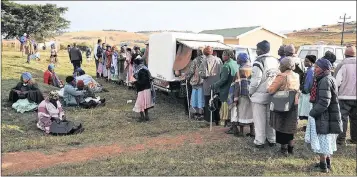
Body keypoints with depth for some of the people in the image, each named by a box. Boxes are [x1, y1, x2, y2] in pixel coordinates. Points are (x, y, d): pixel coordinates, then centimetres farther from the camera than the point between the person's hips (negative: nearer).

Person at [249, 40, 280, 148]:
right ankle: (272, 140, 24)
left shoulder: (258, 62, -16)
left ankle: (260, 141, 9)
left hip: (259, 95, -6)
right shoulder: (276, 61, 6)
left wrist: (251, 92, -4)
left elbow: (255, 80, -18)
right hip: (272, 95, 7)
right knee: (270, 118, 16)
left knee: (259, 119, 2)